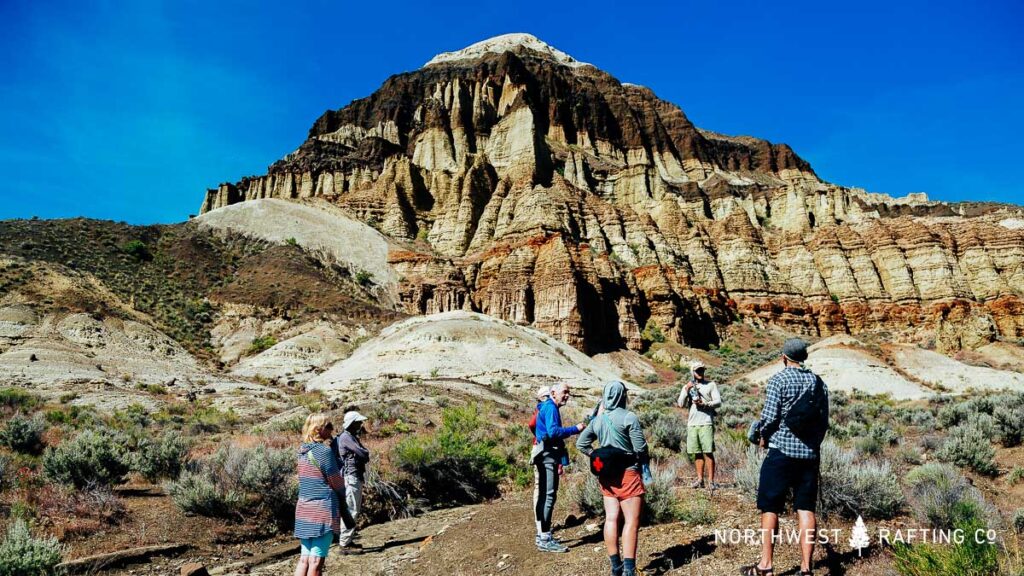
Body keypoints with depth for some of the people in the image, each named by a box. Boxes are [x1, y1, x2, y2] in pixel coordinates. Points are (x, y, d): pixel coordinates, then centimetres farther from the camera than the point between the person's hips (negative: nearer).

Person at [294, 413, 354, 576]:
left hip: (304, 509, 7)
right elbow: (337, 481, -7)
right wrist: (342, 495, 11)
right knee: (316, 560, -2)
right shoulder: (324, 450, -14)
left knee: (304, 558, 11)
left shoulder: (303, 450, 8)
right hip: (323, 509, -7)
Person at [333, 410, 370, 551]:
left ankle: (348, 540, 22)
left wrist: (364, 456, -4)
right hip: (351, 478, -11)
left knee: (355, 510, 15)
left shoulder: (352, 437, 18)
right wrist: (365, 455, -1)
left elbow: (365, 455, 17)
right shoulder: (346, 437, -15)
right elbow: (364, 453, -22)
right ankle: (344, 543, -5)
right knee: (350, 511, -8)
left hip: (357, 478, 11)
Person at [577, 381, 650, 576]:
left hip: (606, 475, 6)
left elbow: (581, 444, 12)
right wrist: (644, 460, 6)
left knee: (611, 518, 9)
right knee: (631, 521, -3)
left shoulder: (598, 419, 7)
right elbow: (640, 447, -13)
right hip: (627, 473, -6)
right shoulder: (629, 417, -11)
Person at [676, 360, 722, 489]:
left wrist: (704, 404, -14)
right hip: (692, 424, 3)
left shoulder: (711, 384, 6)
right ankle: (700, 480, 10)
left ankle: (711, 481, -5)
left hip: (706, 423, -3)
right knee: (697, 453, 5)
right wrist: (686, 390, -8)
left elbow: (718, 402, 0)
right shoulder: (687, 386, 14)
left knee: (708, 452, -6)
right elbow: (681, 404, 4)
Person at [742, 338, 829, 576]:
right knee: (805, 508, 6)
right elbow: (824, 422, 11)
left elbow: (770, 416, -12)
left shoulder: (778, 380, -8)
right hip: (810, 453, 5)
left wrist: (764, 437, 6)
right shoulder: (818, 382, 9)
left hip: (782, 450, -5)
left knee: (770, 507, 2)